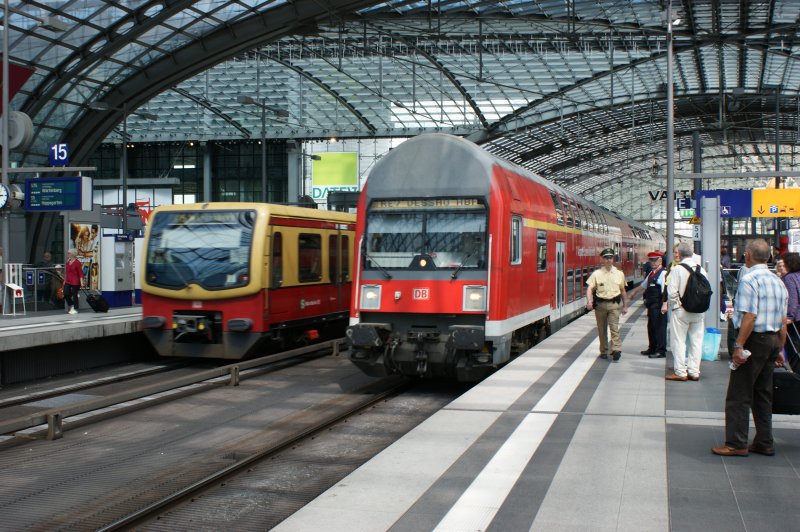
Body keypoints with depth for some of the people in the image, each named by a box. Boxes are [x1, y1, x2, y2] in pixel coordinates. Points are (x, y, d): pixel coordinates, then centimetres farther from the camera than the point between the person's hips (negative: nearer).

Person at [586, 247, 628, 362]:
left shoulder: (619, 274, 9)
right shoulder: (597, 274, 1)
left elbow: (622, 291, 17)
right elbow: (590, 289, -4)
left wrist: (625, 306, 18)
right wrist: (589, 301, -20)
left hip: (614, 305, 0)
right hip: (600, 304, 0)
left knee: (614, 327, -12)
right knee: (602, 329, 8)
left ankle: (616, 350, -16)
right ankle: (603, 351, 18)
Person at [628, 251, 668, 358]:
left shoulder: (663, 273, -11)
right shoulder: (651, 273, 17)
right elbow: (643, 285, 32)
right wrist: (634, 292, 42)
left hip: (658, 305, -9)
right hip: (651, 304, 9)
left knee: (659, 327, -4)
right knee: (651, 326, 15)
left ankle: (661, 351, 1)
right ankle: (652, 348, 26)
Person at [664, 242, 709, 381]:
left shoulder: (677, 269, -11)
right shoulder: (701, 270, 3)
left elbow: (672, 292, -15)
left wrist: (673, 305, 1)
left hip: (681, 311, -5)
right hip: (698, 312, 5)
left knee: (679, 341, 2)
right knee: (696, 341, 10)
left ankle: (680, 372, 3)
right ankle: (694, 372, 14)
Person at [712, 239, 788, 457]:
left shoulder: (750, 280, -14)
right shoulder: (778, 282, 11)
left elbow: (750, 317, -22)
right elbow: (783, 322, 14)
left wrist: (739, 345, -20)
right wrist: (779, 349, 19)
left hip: (754, 339, -8)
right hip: (773, 340, 8)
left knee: (739, 395, -2)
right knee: (763, 394, 15)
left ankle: (736, 444, -1)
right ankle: (764, 443, 19)